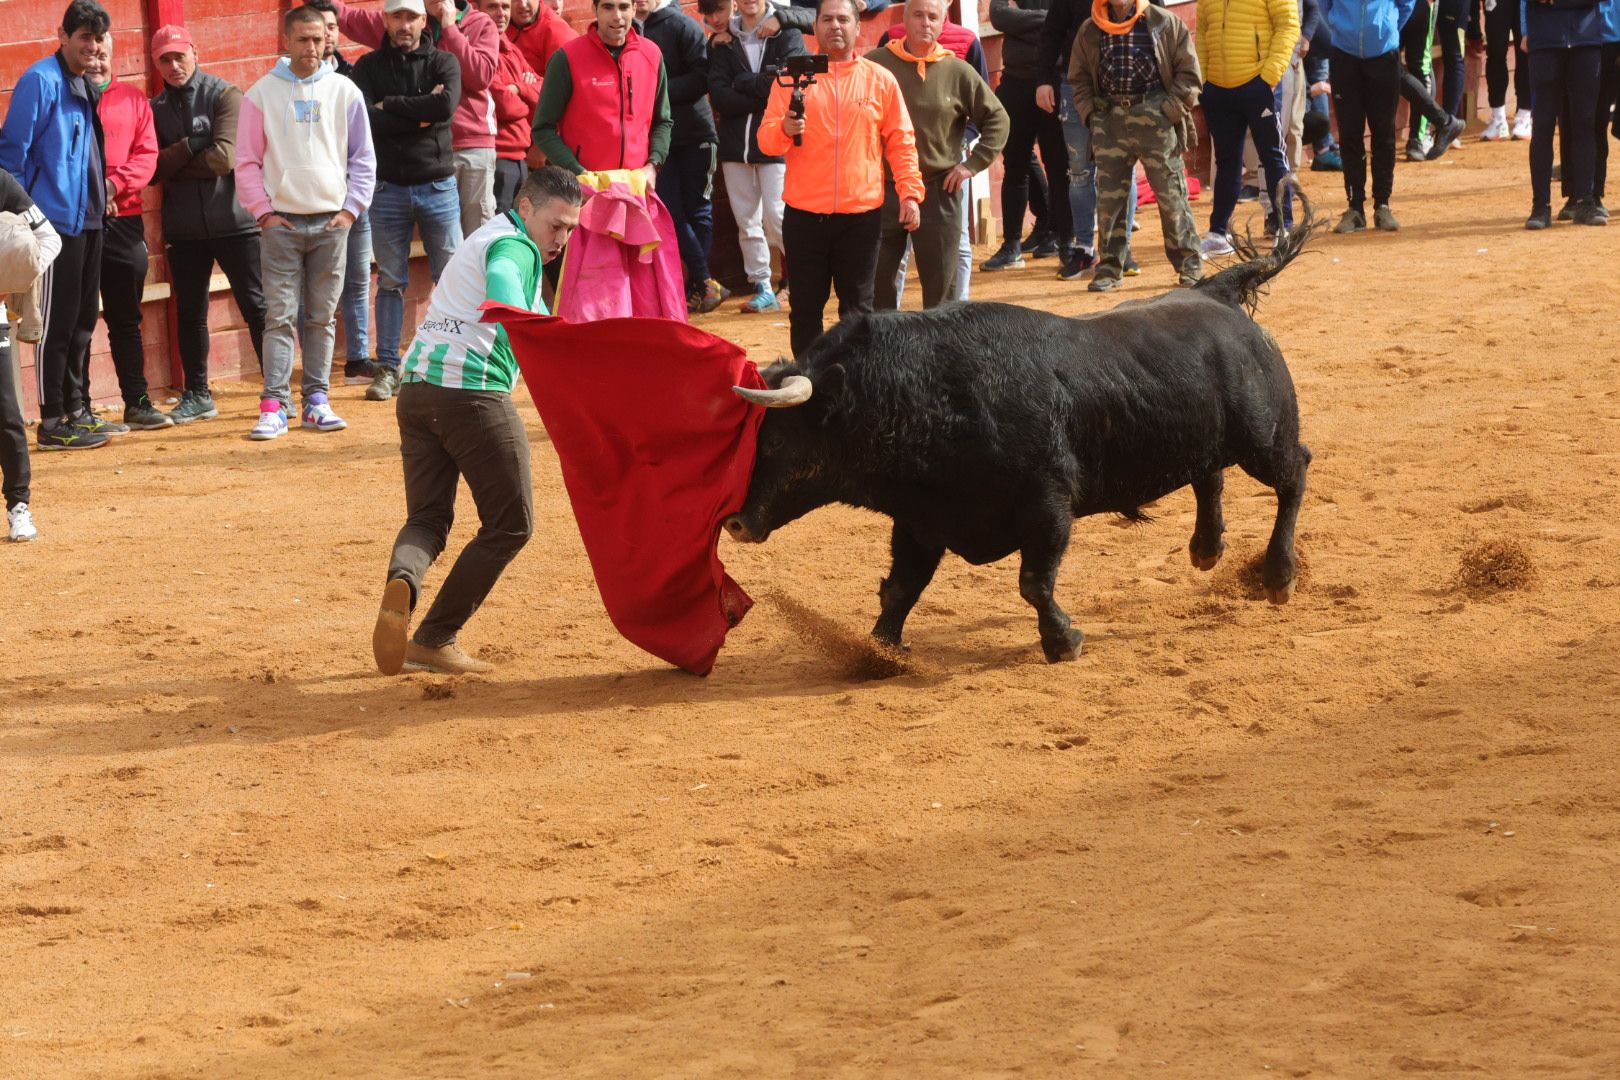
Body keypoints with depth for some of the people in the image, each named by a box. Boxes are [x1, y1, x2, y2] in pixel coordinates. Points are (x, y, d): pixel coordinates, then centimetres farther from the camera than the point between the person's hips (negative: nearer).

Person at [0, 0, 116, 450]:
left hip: (89, 220, 9)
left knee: (82, 321, 14)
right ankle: (53, 422, -1)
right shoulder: (42, 80, -12)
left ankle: (78, 411, 22)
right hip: (57, 221, -9)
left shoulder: (85, 85, 14)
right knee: (57, 323, -5)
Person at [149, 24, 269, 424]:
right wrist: (190, 148, -15)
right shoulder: (156, 109, 8)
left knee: (257, 307, 0)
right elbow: (152, 169, -2)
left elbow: (223, 158, -15)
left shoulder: (225, 96, -5)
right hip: (184, 228, 4)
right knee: (189, 314, 10)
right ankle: (197, 395, 20)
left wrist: (173, 166, -4)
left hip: (234, 221, -4)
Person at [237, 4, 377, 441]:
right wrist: (263, 211, -5)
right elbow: (247, 161, 2)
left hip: (331, 222, 2)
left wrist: (350, 208, -1)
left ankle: (317, 400, 12)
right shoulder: (262, 94, 0)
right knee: (280, 317, -6)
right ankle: (274, 406, -7)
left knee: (322, 318, 6)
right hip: (281, 223, -1)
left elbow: (363, 158, 8)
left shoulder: (344, 92, 4)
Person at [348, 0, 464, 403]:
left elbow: (445, 106, -17)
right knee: (390, 281, 4)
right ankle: (387, 367, 9)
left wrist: (391, 106, -11)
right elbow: (368, 120, -11)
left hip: (438, 185, 0)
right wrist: (419, 114, -13)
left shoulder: (443, 63, 3)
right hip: (388, 186, 0)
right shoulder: (368, 67, 4)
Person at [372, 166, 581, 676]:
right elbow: (501, 281, -30)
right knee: (511, 523, 4)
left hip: (416, 386, 8)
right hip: (473, 392, -8)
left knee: (427, 517, 11)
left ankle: (401, 582, -24)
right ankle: (434, 640, 1)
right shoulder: (515, 246, -4)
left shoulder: (485, 237, 27)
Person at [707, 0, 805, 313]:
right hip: (735, 143, 4)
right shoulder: (722, 42, 8)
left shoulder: (787, 35, 1)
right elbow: (718, 96, -3)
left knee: (776, 216, -11)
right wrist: (761, 93, -13)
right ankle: (762, 288, 11)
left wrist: (741, 83, -5)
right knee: (746, 220, 4)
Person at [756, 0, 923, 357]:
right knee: (805, 306, 4)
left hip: (862, 214, 0)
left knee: (858, 308, 4)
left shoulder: (880, 80, 5)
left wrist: (910, 193, -3)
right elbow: (765, 138, -1)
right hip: (804, 214, 0)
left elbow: (901, 143, 6)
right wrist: (785, 129, -23)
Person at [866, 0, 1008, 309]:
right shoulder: (876, 63, -1)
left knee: (941, 286, 4)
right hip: (882, 189, 0)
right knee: (876, 285, 4)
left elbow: (997, 119, 8)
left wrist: (973, 164, 0)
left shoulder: (957, 71, 1)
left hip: (938, 191, 0)